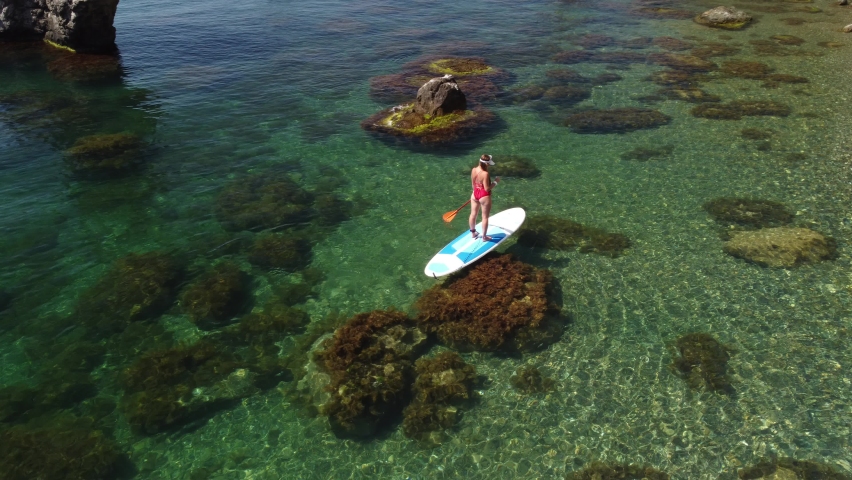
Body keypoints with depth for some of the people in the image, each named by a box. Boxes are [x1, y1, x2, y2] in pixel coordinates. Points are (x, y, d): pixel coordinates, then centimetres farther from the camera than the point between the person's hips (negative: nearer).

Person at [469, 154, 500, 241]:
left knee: (473, 214, 21)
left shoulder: (473, 170, -8)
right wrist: (495, 182, -13)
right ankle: (484, 237, 23)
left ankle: (473, 232, 40)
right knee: (485, 217, 10)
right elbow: (487, 188, -24)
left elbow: (473, 184, 4)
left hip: (475, 194, 7)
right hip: (484, 196, -7)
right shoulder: (485, 174, -29)